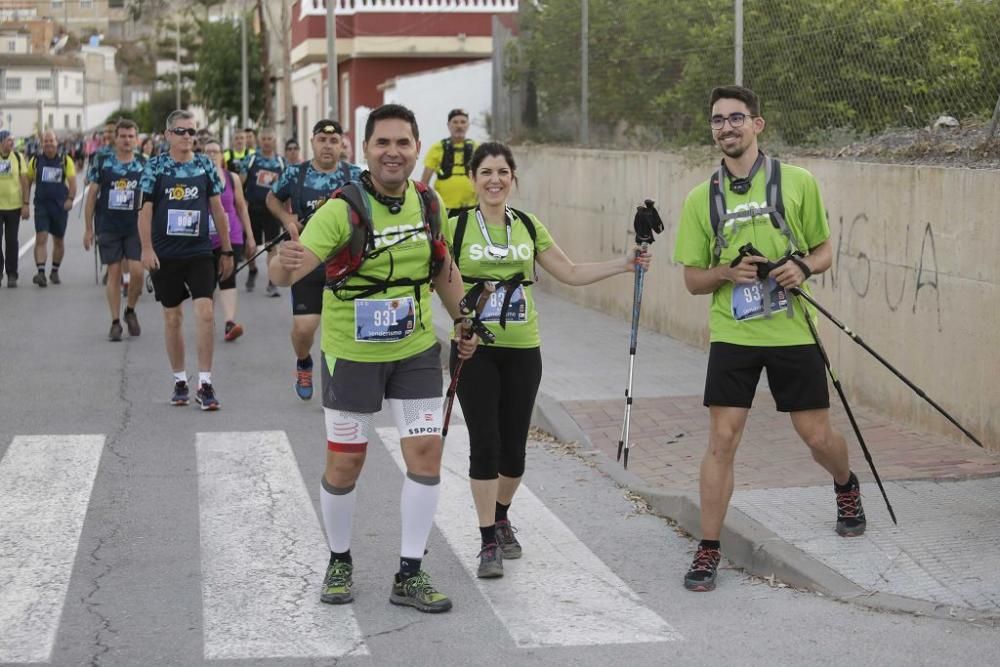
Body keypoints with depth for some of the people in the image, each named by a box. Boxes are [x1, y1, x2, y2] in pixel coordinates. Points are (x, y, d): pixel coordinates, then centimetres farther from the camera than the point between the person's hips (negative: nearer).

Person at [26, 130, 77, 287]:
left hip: (60, 205, 1)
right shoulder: (35, 160, 3)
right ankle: (41, 273, -19)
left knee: (58, 240, 11)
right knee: (41, 238, -13)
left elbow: (72, 182, -1)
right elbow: (28, 181, 10)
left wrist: (70, 199, -16)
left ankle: (55, 271, 26)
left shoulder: (65, 160, 0)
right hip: (41, 205, -1)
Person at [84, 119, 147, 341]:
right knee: (114, 274, 0)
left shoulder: (144, 166, 3)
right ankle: (115, 322, 8)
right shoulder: (102, 164, 1)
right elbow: (91, 196, 5)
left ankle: (130, 310, 15)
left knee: (137, 272, -10)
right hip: (108, 228, 0)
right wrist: (88, 229, 3)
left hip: (135, 229, 0)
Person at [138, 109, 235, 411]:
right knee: (172, 318, 8)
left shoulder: (206, 166, 5)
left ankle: (205, 383, -6)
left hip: (200, 253, 0)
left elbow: (218, 210, 9)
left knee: (205, 313, -12)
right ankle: (179, 381, 20)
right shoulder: (155, 167, 0)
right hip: (166, 255, 0)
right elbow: (145, 210, -3)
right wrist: (147, 249, -12)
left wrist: (227, 251, 9)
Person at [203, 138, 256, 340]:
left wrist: (250, 237, 12)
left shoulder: (232, 178, 5)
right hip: (204, 238, 0)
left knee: (228, 279, -13)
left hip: (231, 237, 0)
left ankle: (230, 323, -23)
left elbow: (241, 208, 12)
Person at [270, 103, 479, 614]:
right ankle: (339, 562, 29)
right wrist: (286, 261, -51)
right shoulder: (342, 210, -19)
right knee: (345, 463, 5)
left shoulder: (429, 203, -3)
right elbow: (287, 273, -29)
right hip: (352, 354, -4)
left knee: (426, 453, -1)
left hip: (416, 350, 4)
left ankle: (409, 575, 10)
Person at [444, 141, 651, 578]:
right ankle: (489, 543, 5)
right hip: (474, 349, -3)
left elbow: (572, 273, 13)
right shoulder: (455, 228, -3)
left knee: (514, 447, 8)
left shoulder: (529, 227, 7)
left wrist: (625, 264, 5)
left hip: (522, 349, 3)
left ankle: (501, 517, 35)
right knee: (484, 445, -6)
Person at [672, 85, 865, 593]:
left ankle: (846, 486, 43)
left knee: (817, 436, 8)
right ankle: (708, 551, 3)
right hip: (732, 335, 1)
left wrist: (803, 267, -14)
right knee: (722, 440, -6)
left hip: (793, 332, 0)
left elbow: (824, 251, 9)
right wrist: (727, 272, -14)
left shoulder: (798, 182, 1)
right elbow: (692, 279, 7)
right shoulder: (701, 198, 4)